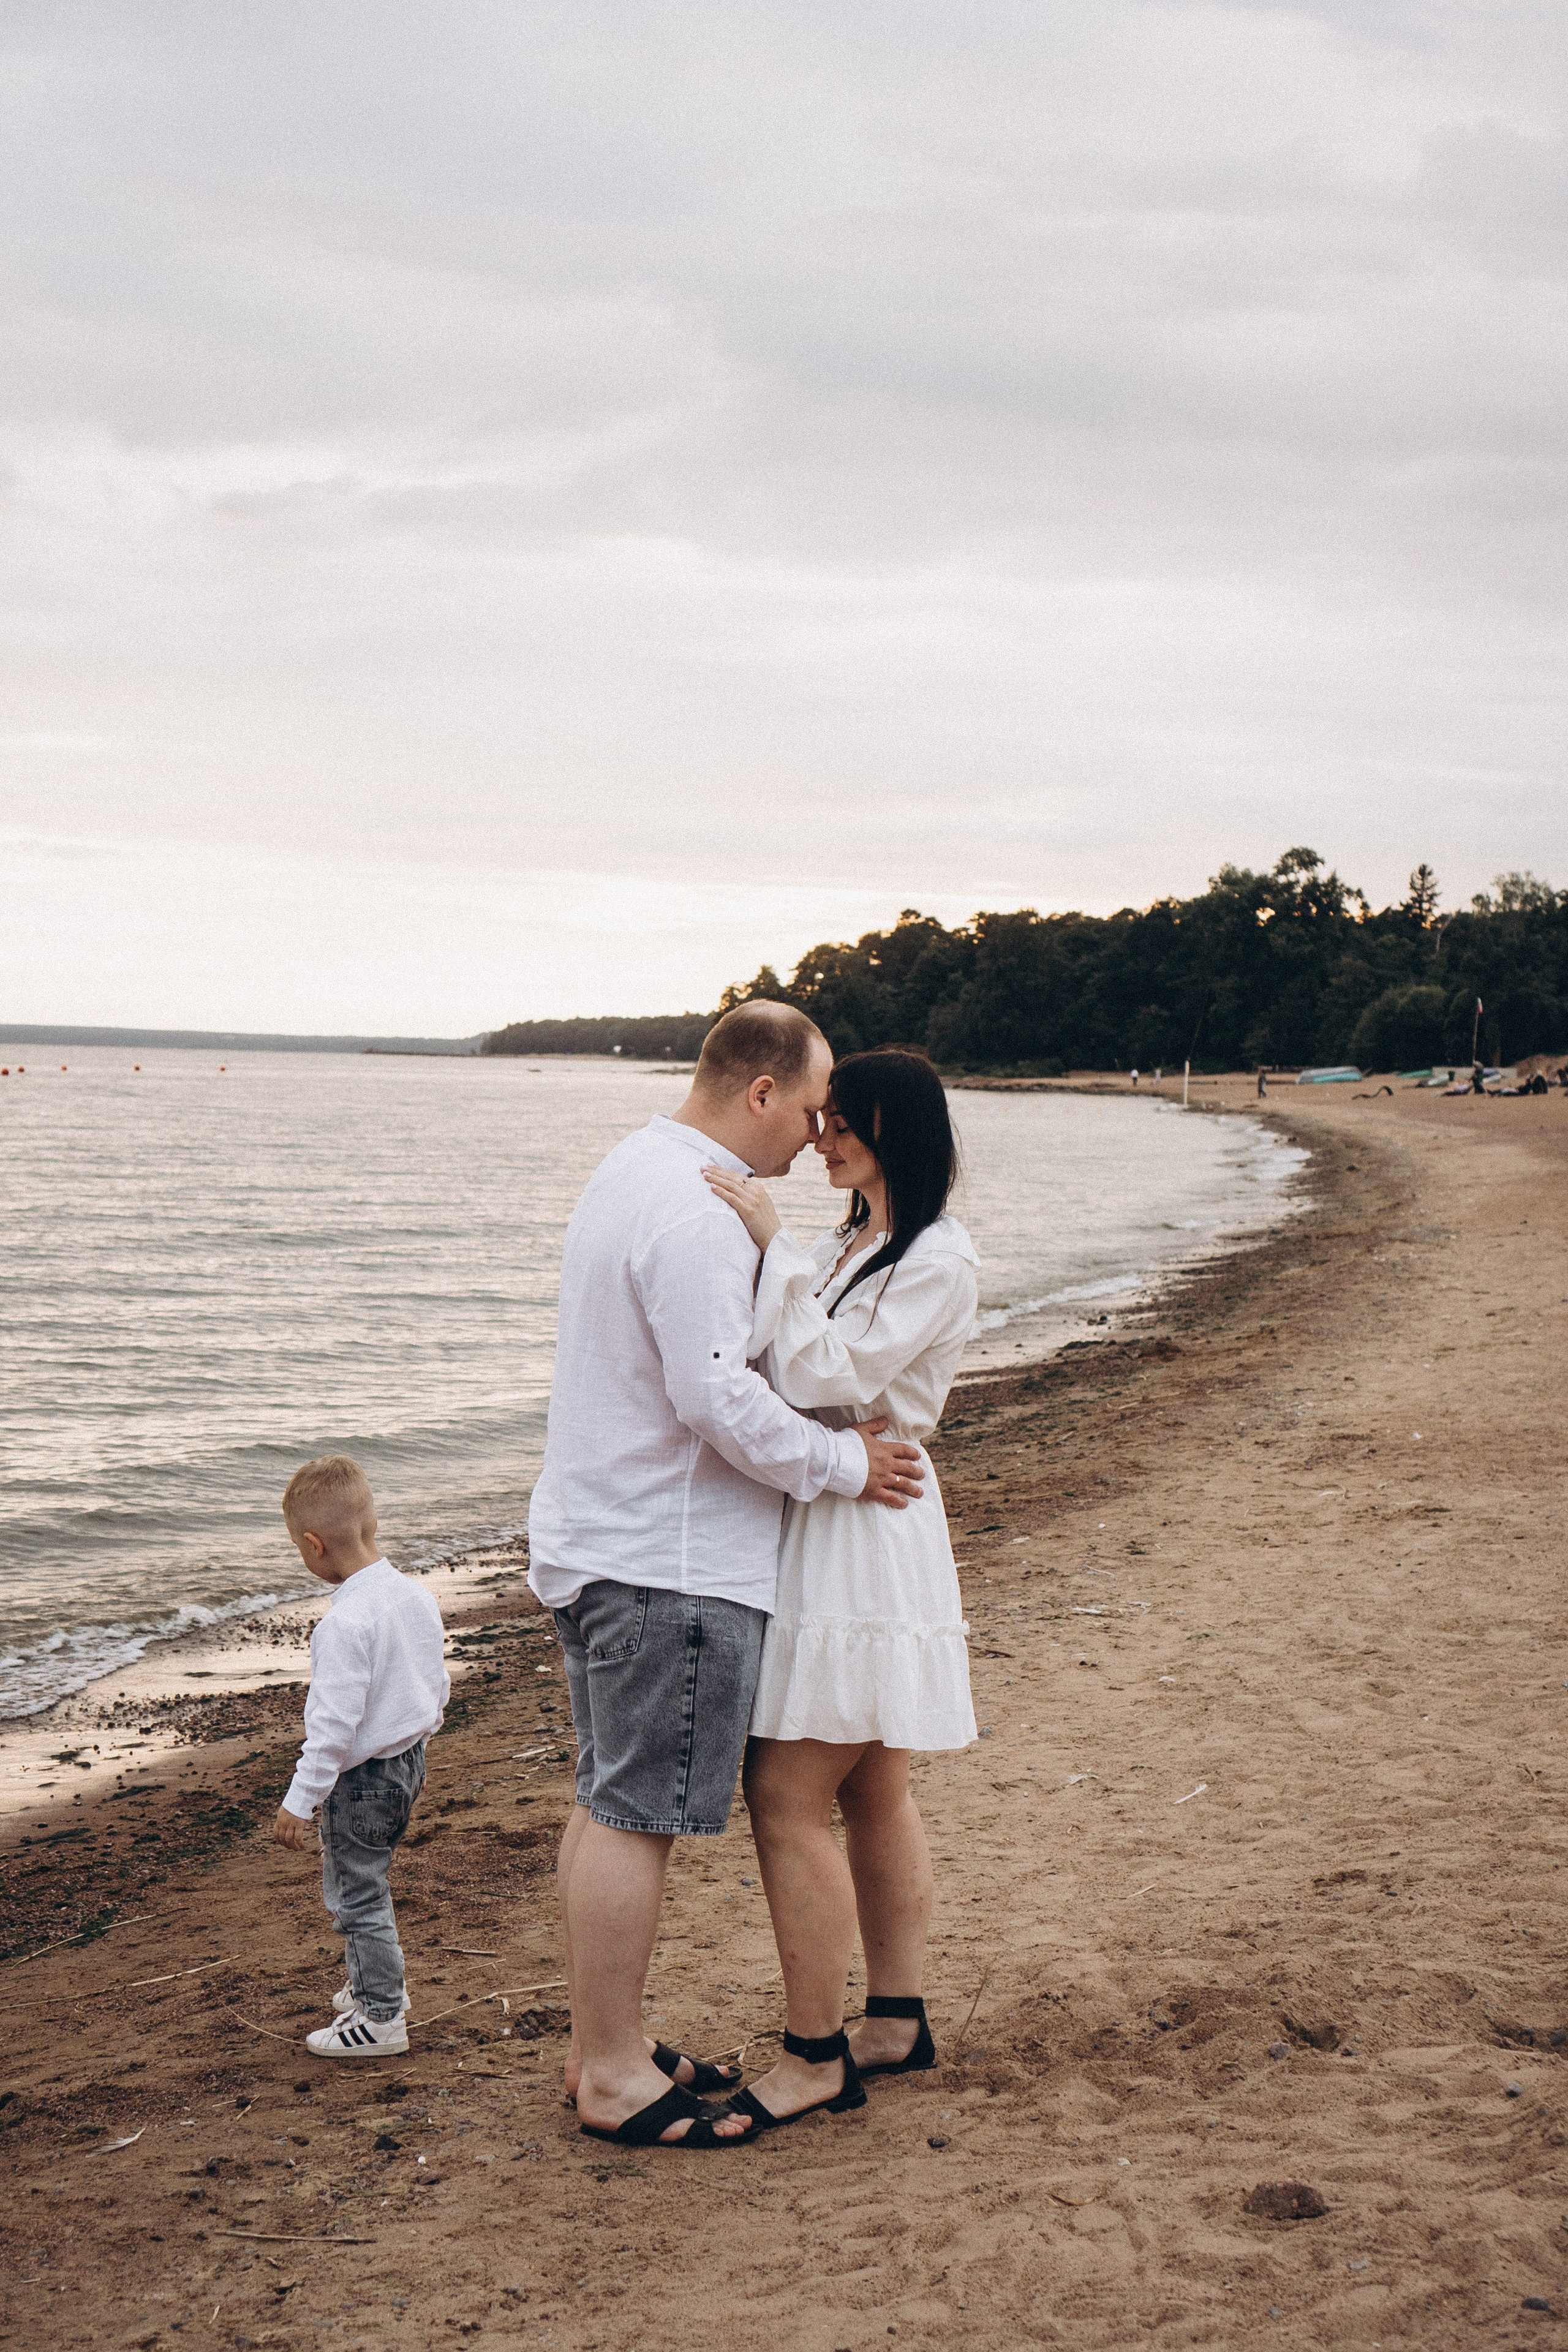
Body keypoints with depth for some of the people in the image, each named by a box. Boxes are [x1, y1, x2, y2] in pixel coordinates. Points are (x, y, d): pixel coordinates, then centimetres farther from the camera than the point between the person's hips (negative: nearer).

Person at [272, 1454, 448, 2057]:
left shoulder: (345, 1624, -27)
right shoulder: (417, 1596, -1)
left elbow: (334, 1724, -26)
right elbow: (437, 1685, 10)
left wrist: (300, 1800, -19)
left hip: (361, 1779, -9)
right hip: (409, 1760, 9)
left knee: (358, 1895, 5)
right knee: (366, 1882, 26)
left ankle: (380, 2017, 14)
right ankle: (376, 1983, 40)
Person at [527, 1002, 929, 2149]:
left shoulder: (636, 1172, 15)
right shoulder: (694, 1214, -20)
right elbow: (721, 1400, -25)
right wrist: (846, 1462, -13)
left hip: (598, 1540, 11)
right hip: (668, 1562, -11)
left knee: (611, 1804, 16)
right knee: (636, 1816, -2)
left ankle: (604, 2042, 27)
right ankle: (613, 2075, 7)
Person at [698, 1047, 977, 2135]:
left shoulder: (941, 1259, -14)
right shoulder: (848, 1247, 16)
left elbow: (825, 1374, -22)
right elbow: (770, 1349, 15)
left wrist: (772, 1241, -21)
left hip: (864, 1532, -9)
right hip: (822, 1523, 9)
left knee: (789, 1798, -8)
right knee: (873, 1795, 15)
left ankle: (816, 2055, 0)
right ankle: (897, 2021, 25)